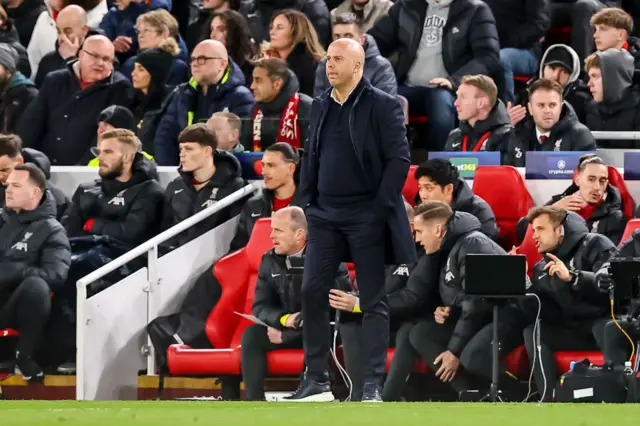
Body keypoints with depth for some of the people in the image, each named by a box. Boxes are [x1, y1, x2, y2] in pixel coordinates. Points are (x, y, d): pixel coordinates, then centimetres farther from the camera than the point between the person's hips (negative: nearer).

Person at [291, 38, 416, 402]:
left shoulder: (383, 106, -7)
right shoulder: (322, 107, 11)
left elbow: (399, 160, -11)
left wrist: (381, 208, -14)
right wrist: (309, 201, 7)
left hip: (366, 217, -6)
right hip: (326, 215, 6)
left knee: (373, 301, 0)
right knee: (313, 293, 1)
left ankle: (373, 383, 2)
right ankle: (317, 379, 7)